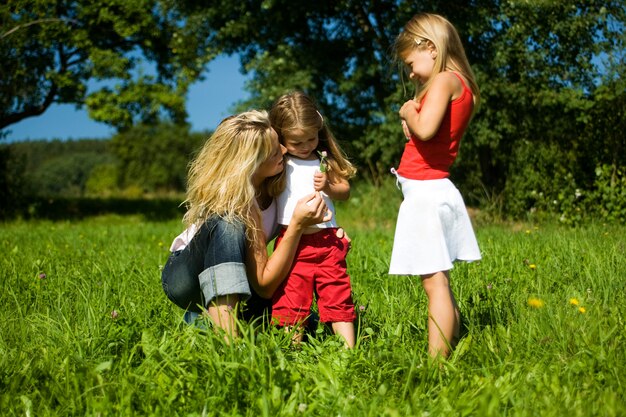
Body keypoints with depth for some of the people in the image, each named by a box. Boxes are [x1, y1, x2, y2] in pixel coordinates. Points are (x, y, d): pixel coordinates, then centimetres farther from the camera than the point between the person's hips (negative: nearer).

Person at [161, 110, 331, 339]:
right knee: (227, 225, -36)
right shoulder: (237, 200, -29)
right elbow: (264, 285, -29)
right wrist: (297, 225, -37)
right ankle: (226, 337, -44)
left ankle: (208, 320, 2)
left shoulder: (272, 182, -11)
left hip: (237, 282, 7)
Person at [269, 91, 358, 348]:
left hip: (327, 240, 2)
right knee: (290, 298, -2)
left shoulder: (325, 160, 10)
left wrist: (328, 187, -5)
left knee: (338, 296, 3)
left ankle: (349, 349, 7)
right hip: (291, 242, -2)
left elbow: (345, 191, 13)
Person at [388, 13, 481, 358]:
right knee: (439, 281, 14)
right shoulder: (460, 86, 18)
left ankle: (437, 360, -6)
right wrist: (412, 117, -1)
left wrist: (408, 112, -9)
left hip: (426, 192, -10)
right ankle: (449, 349, 20)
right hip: (436, 191, 10)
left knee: (435, 281, -9)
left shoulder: (445, 80, -11)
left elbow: (425, 129, -27)